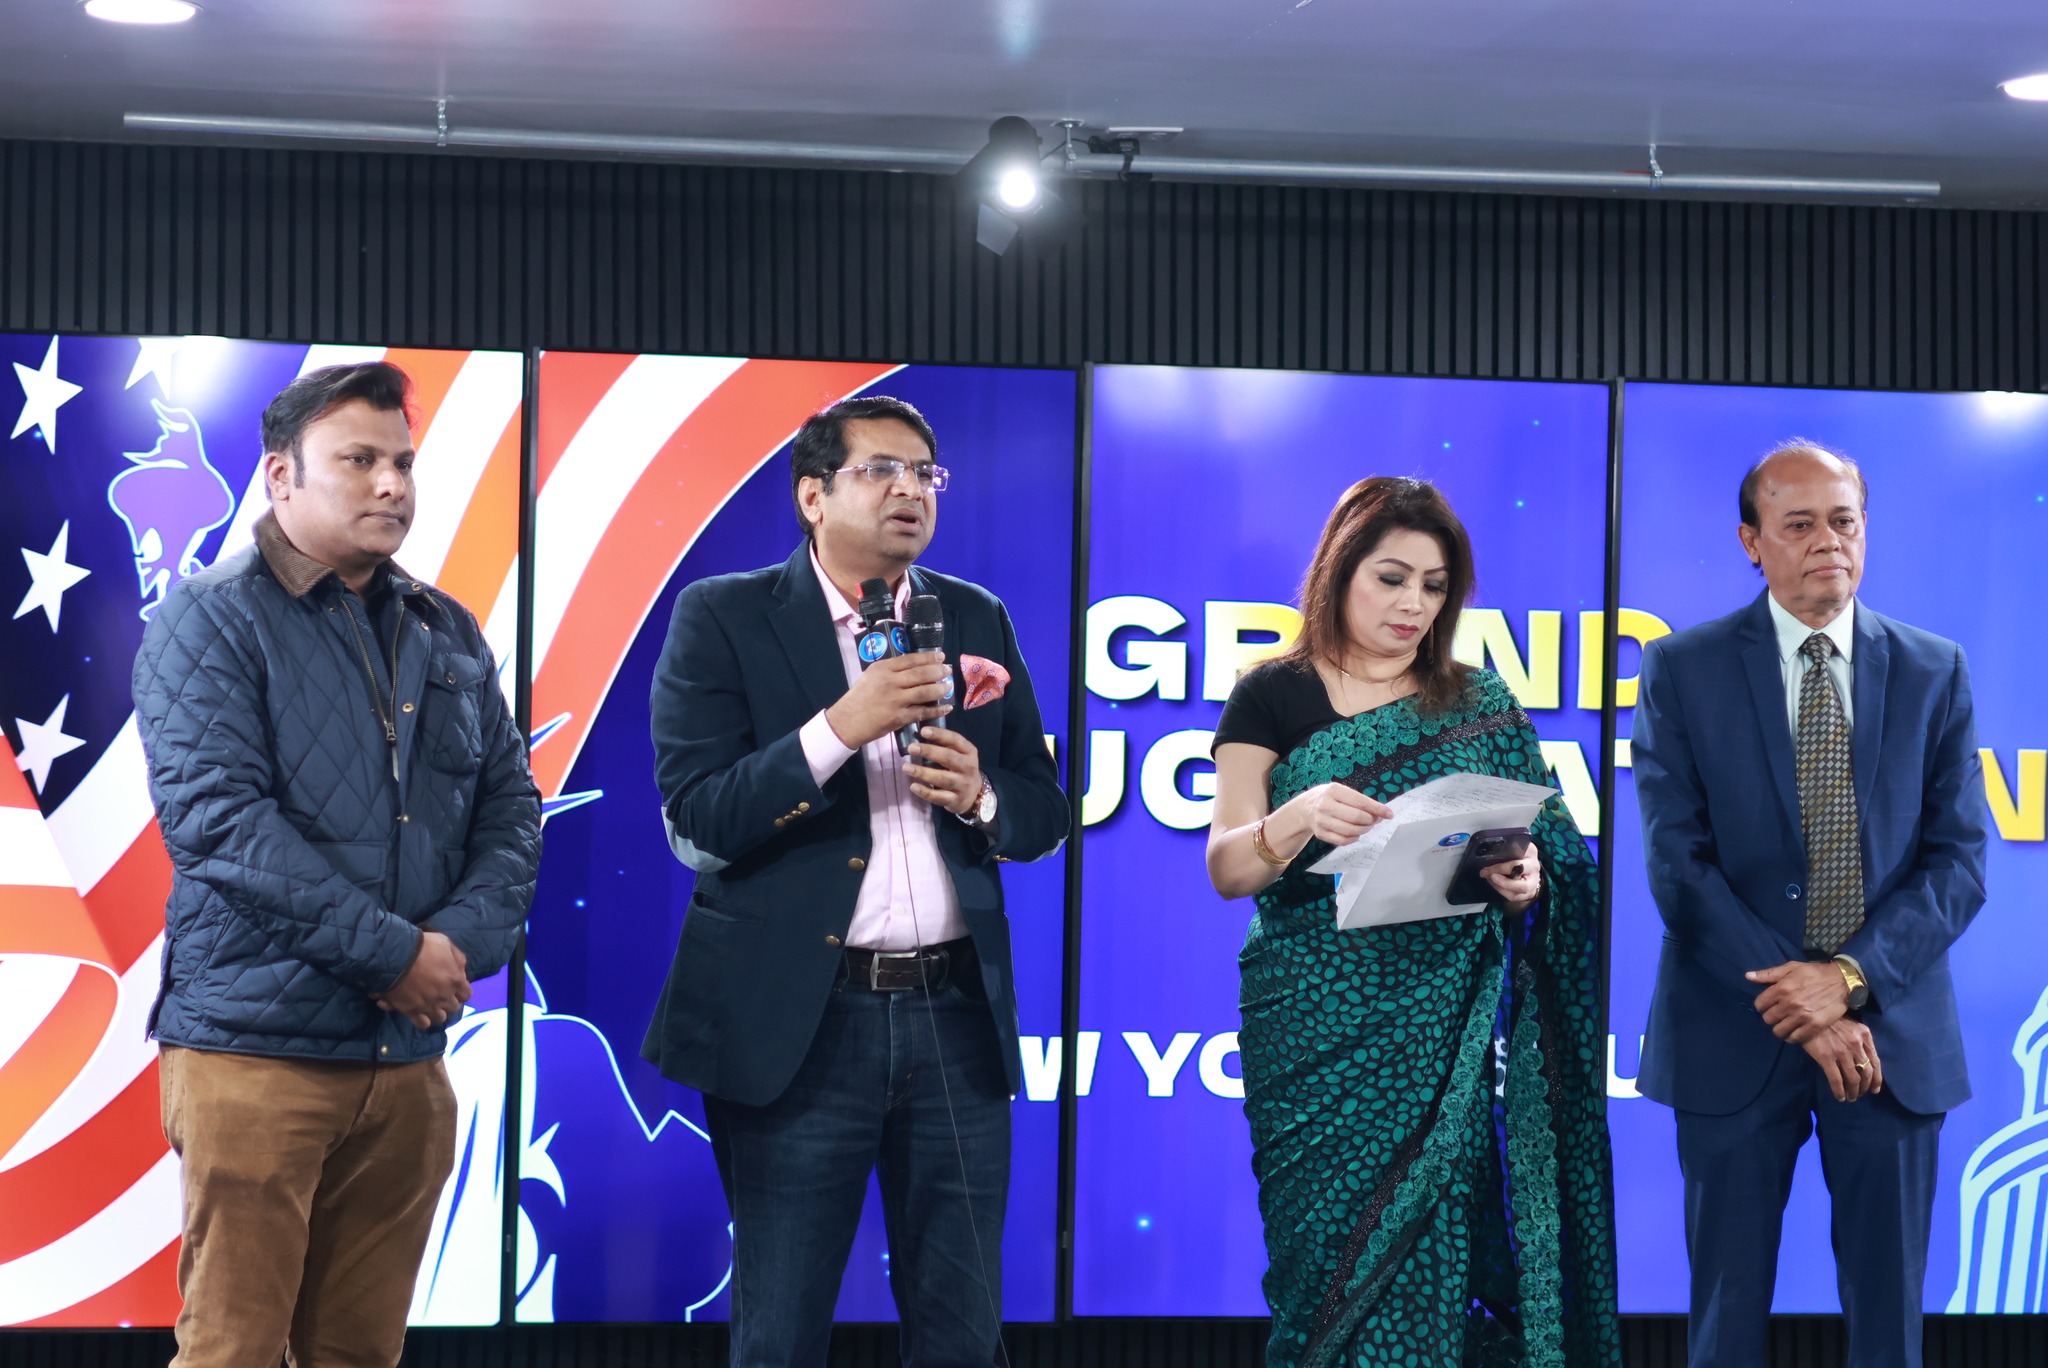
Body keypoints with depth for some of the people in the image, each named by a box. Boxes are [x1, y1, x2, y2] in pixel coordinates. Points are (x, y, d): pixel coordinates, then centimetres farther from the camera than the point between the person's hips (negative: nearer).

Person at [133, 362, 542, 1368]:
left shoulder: (446, 634, 15)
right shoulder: (211, 621, -3)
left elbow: (510, 805, 13)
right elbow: (216, 814, -15)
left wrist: (465, 938, -8)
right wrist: (393, 950, -16)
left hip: (409, 1052, 6)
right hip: (256, 1047, -5)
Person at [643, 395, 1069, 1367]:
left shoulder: (977, 619, 11)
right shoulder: (723, 618, -1)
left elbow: (1044, 814, 14)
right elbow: (696, 820, -11)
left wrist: (979, 796, -9)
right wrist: (842, 726, -20)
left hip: (956, 1012, 4)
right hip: (800, 1022, -3)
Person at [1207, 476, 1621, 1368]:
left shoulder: (1479, 706, 11)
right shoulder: (1274, 699, 4)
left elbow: (1544, 847, 10)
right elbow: (1227, 868, -5)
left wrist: (1524, 881, -13)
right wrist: (1299, 818, -25)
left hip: (1444, 1029, 2)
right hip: (1317, 1025, -2)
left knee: (1434, 1252, -2)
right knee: (1332, 1253, -4)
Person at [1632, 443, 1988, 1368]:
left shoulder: (1934, 673, 5)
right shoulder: (1682, 670, -1)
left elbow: (1958, 861, 0)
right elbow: (1678, 866, -7)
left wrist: (1851, 978, -15)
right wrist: (1800, 1005, -14)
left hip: (1893, 1036, 2)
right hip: (1735, 1040, -1)